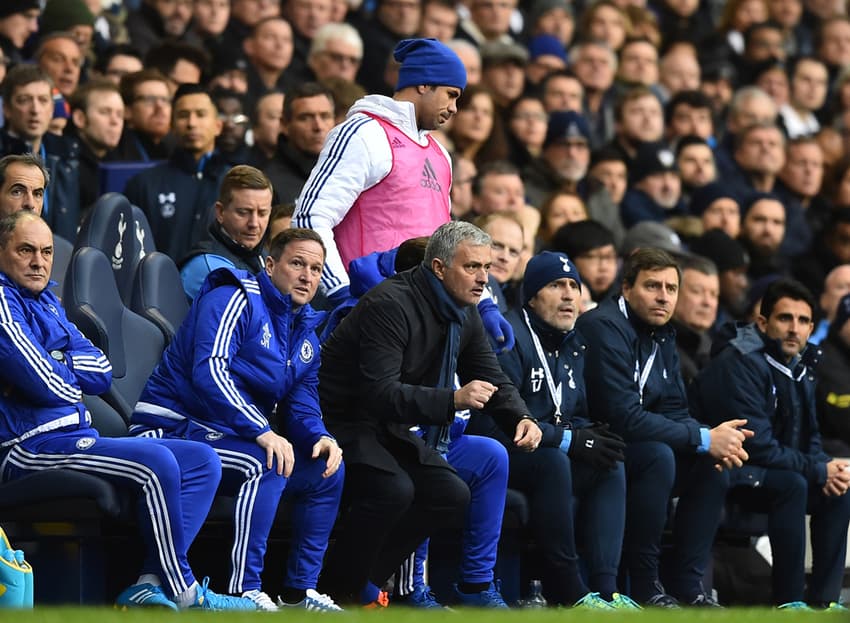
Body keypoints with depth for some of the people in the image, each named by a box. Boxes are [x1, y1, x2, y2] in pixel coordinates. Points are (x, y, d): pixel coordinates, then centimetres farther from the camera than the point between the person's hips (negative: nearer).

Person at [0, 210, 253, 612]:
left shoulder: (46, 302, 21)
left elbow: (101, 373, 12)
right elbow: (46, 384, -18)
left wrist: (50, 364, -6)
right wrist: (70, 376, 4)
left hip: (75, 437, 11)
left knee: (202, 461, 3)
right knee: (156, 462, -28)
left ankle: (149, 585, -13)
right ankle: (181, 592, -14)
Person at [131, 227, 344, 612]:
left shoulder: (306, 336, 14)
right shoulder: (234, 300, -13)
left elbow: (301, 406, 9)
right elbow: (210, 372, -26)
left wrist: (319, 438, -16)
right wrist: (262, 432, -34)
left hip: (230, 435, 9)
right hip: (175, 428, -9)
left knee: (328, 468, 2)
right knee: (267, 464, -32)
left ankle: (300, 590, 7)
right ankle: (244, 592, -31)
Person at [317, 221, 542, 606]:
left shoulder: (464, 317, 5)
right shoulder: (391, 305, -24)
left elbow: (493, 382, 11)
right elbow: (379, 394, -32)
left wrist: (520, 419, -11)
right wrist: (453, 400, -41)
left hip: (388, 429, 9)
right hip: (340, 422, -9)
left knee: (453, 497, -5)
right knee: (394, 488, -32)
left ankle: (364, 584, 0)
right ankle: (336, 589, -16)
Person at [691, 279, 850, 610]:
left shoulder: (800, 368, 9)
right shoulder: (741, 364, -20)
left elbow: (809, 436, 15)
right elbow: (757, 444, -26)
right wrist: (819, 471, -18)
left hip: (769, 471, 10)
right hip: (722, 475, -10)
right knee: (792, 485, -31)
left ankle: (823, 599, -2)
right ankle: (788, 601, -28)